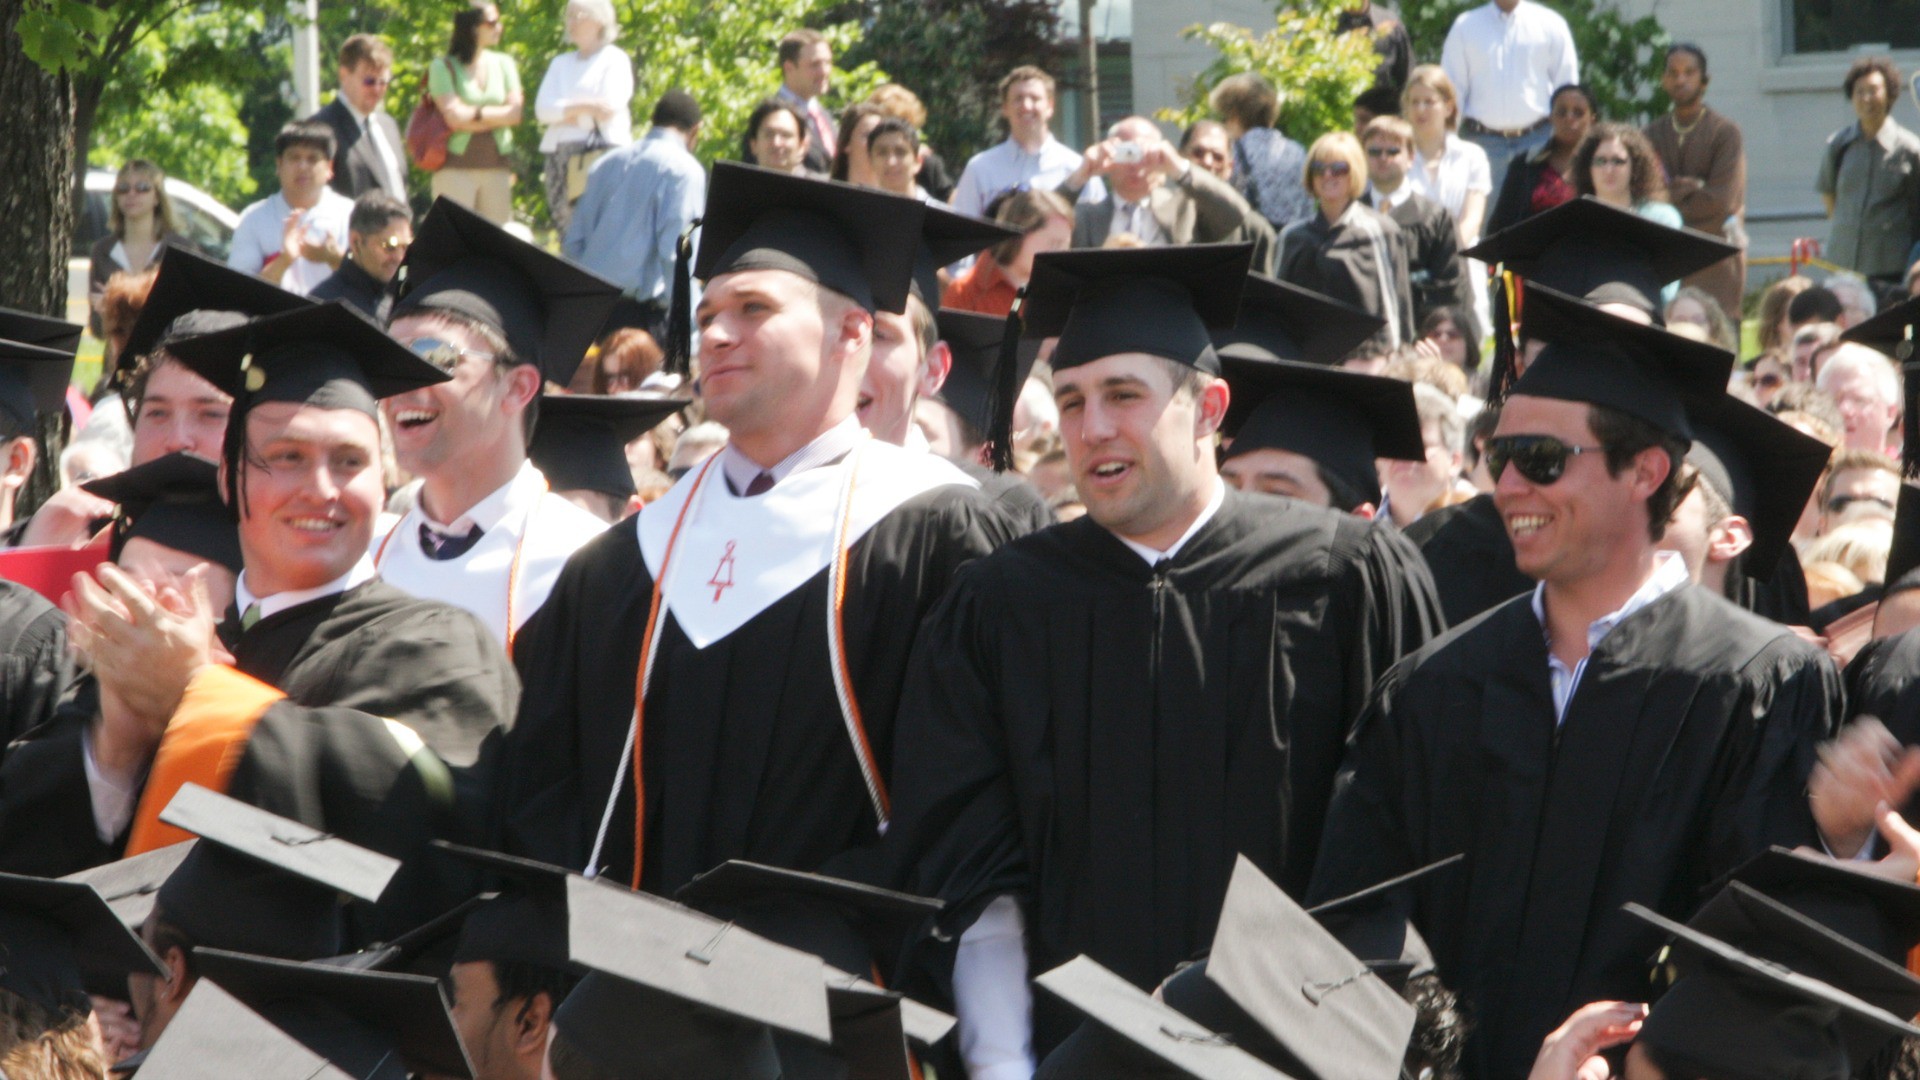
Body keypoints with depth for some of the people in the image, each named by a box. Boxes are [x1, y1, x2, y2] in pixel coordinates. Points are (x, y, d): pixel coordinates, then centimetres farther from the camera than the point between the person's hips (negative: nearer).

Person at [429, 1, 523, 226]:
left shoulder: (503, 64, 14)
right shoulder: (443, 66, 0)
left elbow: (516, 113, 3)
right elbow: (454, 117, -10)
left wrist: (475, 114, -7)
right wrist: (498, 116, 0)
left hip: (498, 167, 4)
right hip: (456, 167, -4)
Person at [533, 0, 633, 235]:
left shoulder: (615, 60, 6)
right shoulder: (560, 63, 21)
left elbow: (610, 108, -7)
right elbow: (542, 110, 7)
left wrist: (565, 112, 1)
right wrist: (582, 107, -8)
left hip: (603, 151, -5)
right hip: (560, 153, 5)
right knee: (564, 222, -2)